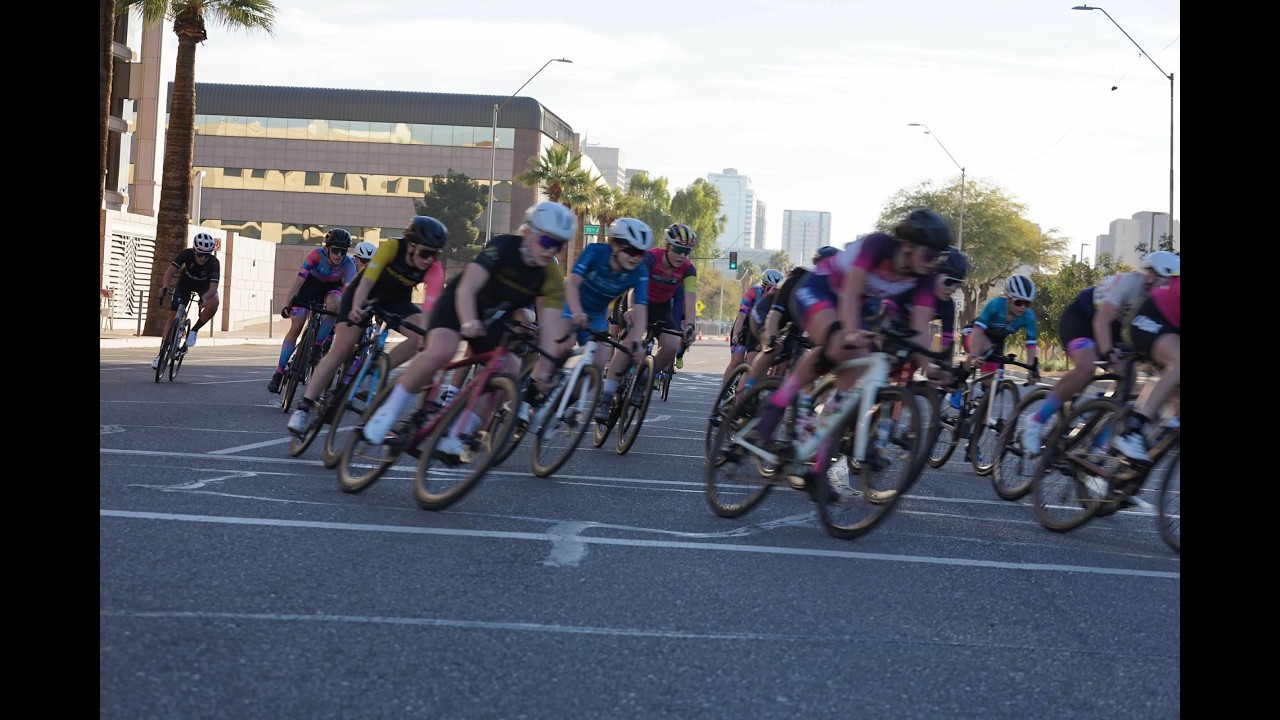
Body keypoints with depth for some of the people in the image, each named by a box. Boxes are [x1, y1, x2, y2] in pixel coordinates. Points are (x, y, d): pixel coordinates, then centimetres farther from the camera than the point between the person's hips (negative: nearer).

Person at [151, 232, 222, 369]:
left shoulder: (214, 263, -33)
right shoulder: (187, 253, -30)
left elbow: (213, 286, -42)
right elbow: (170, 270, -36)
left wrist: (204, 298, -61)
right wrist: (165, 286, -54)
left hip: (204, 286, -1)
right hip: (185, 282, 1)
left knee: (213, 304, -33)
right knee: (173, 315, -7)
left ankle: (194, 330, -11)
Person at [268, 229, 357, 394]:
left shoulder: (349, 265, -30)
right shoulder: (316, 256, -32)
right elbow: (298, 280, -36)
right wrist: (288, 305, -43)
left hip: (332, 287, 1)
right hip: (311, 284, 0)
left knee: (334, 303, -36)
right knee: (295, 328, -9)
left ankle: (317, 347, -19)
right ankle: (278, 374, 0)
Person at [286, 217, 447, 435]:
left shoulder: (434, 269, -25)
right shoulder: (392, 247, -30)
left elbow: (430, 304, -36)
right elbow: (368, 278, -39)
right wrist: (357, 306, -57)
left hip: (397, 300, 3)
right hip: (363, 294, -3)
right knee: (341, 349, -14)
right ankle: (304, 407, -11)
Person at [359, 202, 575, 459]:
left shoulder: (552, 278, -15)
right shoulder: (503, 246, -26)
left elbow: (551, 325, -22)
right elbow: (466, 289, -35)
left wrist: (545, 368, -35)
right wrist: (468, 323, -53)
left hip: (494, 319, 5)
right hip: (459, 304, -5)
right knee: (439, 352, -32)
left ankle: (454, 438, 0)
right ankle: (387, 414, -17)